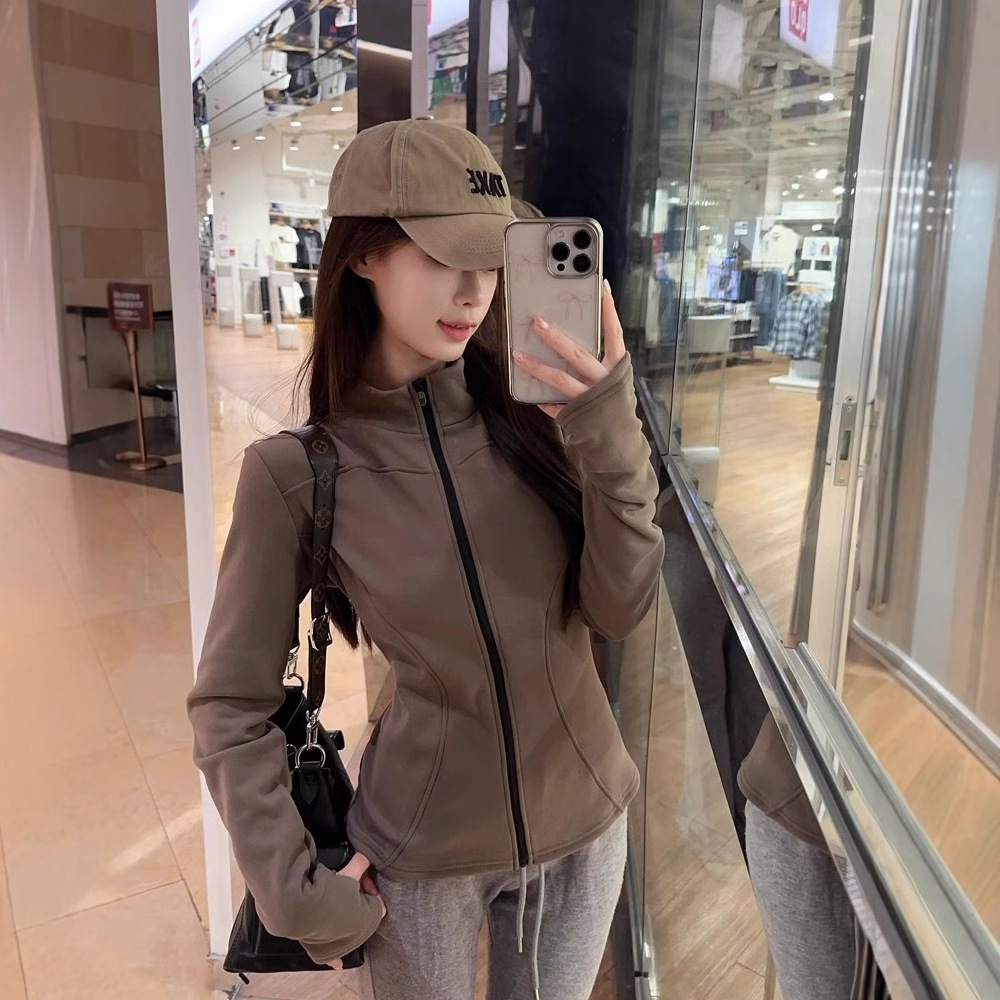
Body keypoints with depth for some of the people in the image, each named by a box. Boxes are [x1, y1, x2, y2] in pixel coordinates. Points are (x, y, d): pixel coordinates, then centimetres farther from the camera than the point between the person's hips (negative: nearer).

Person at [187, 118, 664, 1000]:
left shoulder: (533, 414, -10)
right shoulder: (299, 473, -16)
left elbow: (621, 609, -12)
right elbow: (230, 710, -9)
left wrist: (609, 431, -24)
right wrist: (298, 894, -10)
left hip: (584, 826, 3)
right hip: (424, 858, -2)